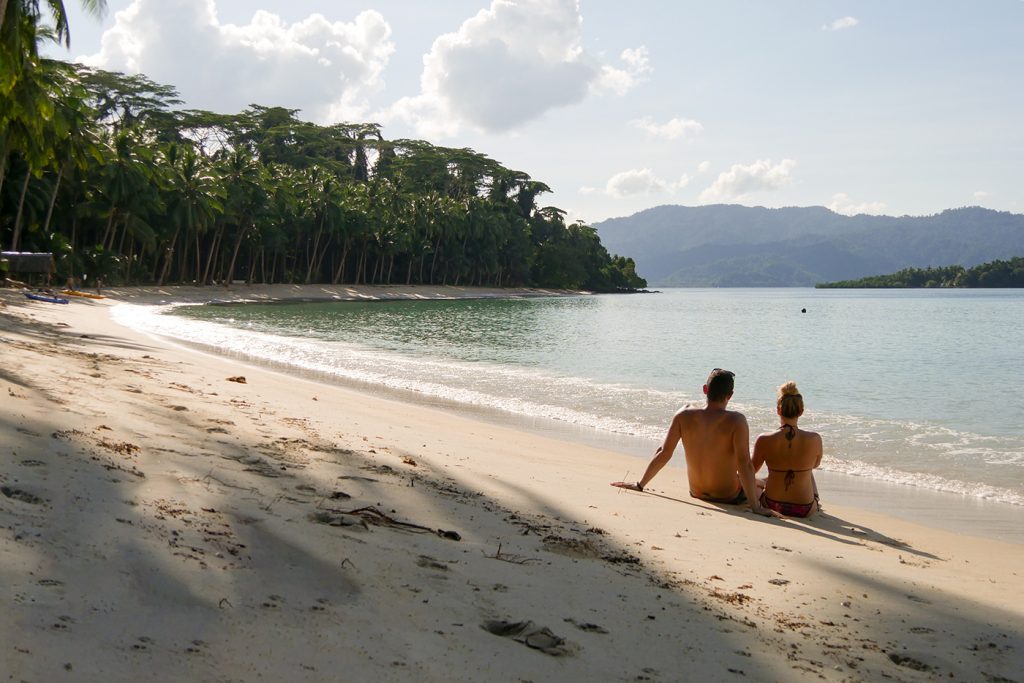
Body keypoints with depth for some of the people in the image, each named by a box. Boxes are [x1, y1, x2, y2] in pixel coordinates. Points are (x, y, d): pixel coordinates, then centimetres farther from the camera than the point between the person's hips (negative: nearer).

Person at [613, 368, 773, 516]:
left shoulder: (685, 415, -13)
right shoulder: (736, 420, -24)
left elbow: (664, 453, -11)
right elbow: (744, 464, -28)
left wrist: (640, 485, -3)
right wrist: (755, 506, -23)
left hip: (696, 494, 4)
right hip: (729, 497, -4)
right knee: (759, 484, 28)